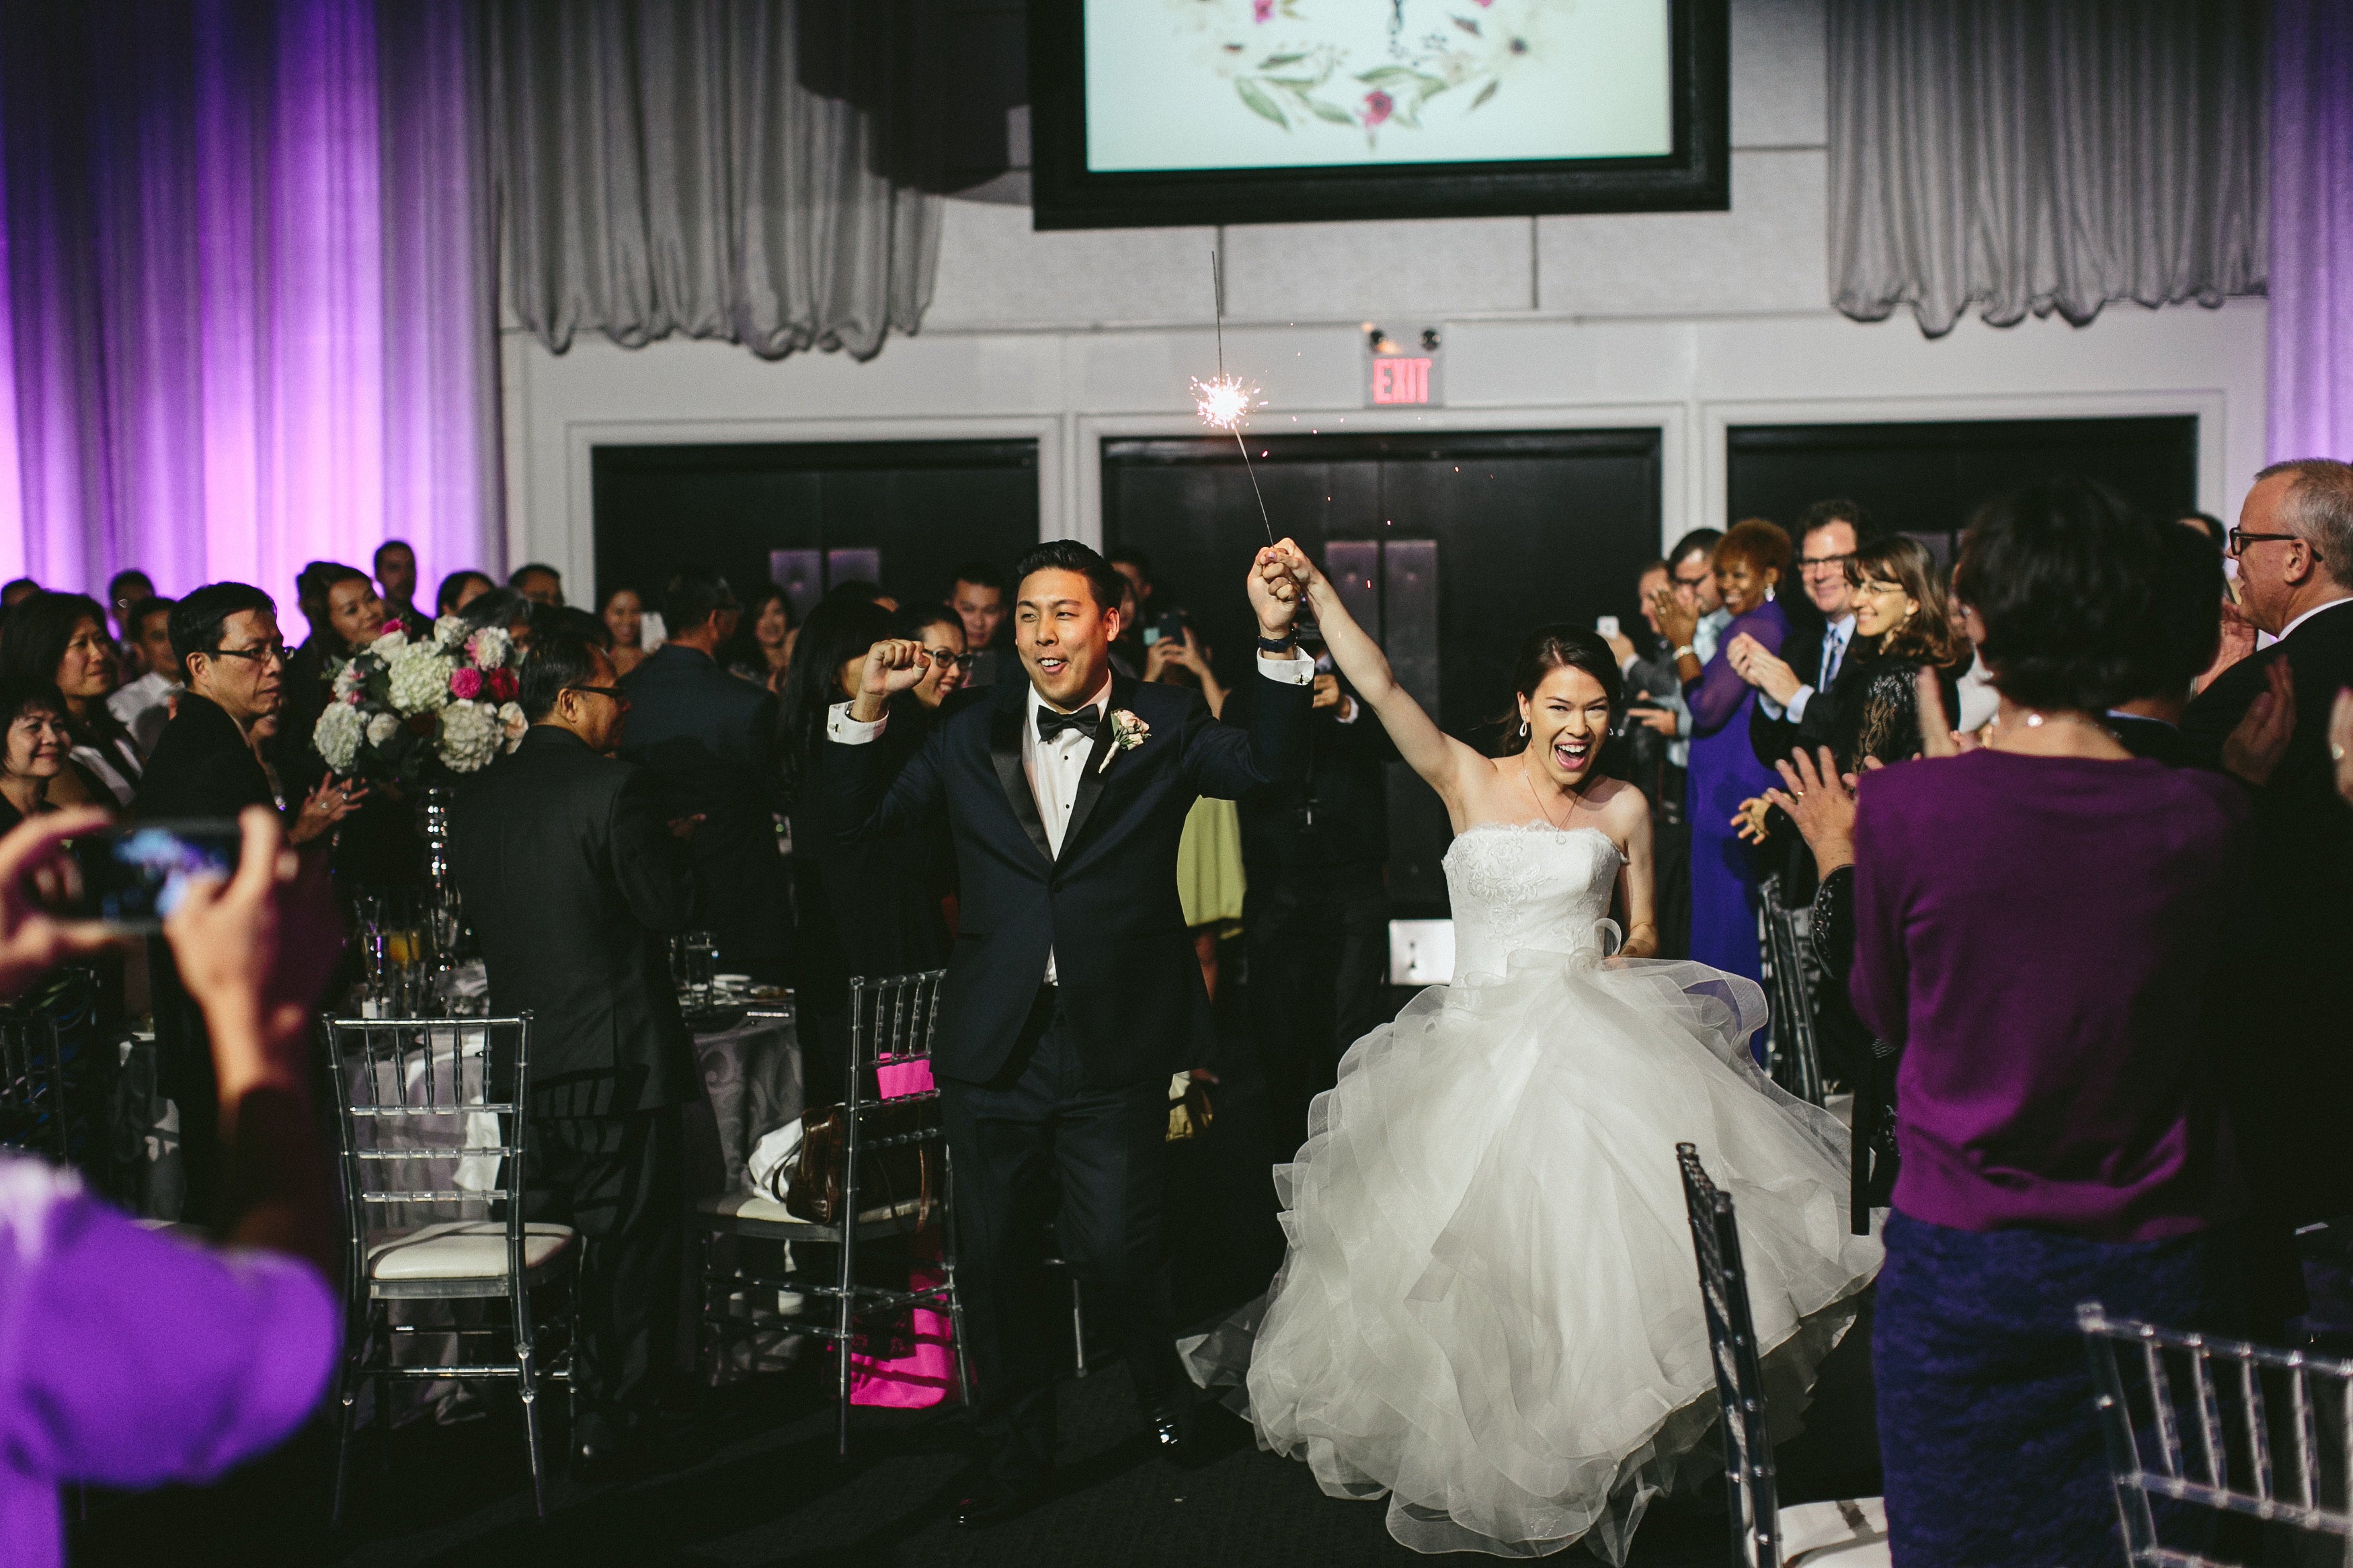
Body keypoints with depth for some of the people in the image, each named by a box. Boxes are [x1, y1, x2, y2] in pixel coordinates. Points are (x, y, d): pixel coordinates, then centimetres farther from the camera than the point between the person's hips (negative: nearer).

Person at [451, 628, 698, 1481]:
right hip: (617, 1059, -6)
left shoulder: (476, 798, 5)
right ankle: (610, 1426, 9)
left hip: (516, 1056, 6)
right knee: (633, 1246, 5)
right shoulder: (616, 786, -15)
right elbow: (672, 906, -13)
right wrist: (668, 839, 3)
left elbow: (480, 913, 14)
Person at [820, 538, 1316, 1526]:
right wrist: (867, 708, -4)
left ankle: (1166, 1396, 31)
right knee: (994, 1259, 11)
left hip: (1113, 1044, -3)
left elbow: (1266, 763, -12)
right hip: (994, 1045, 3)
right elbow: (865, 815, 11)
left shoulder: (1163, 726, 2)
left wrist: (1277, 641, -25)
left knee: (1115, 1252, -2)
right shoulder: (973, 736, 8)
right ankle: (1017, 1456, 29)